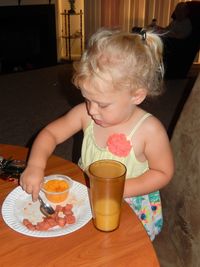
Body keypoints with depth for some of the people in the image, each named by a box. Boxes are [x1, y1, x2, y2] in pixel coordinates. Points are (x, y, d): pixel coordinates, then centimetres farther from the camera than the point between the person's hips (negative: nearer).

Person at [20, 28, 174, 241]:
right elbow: (50, 133, -1)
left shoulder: (149, 131, -21)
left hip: (132, 208, -3)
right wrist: (35, 165, -19)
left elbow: (163, 173, -10)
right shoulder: (85, 114, -11)